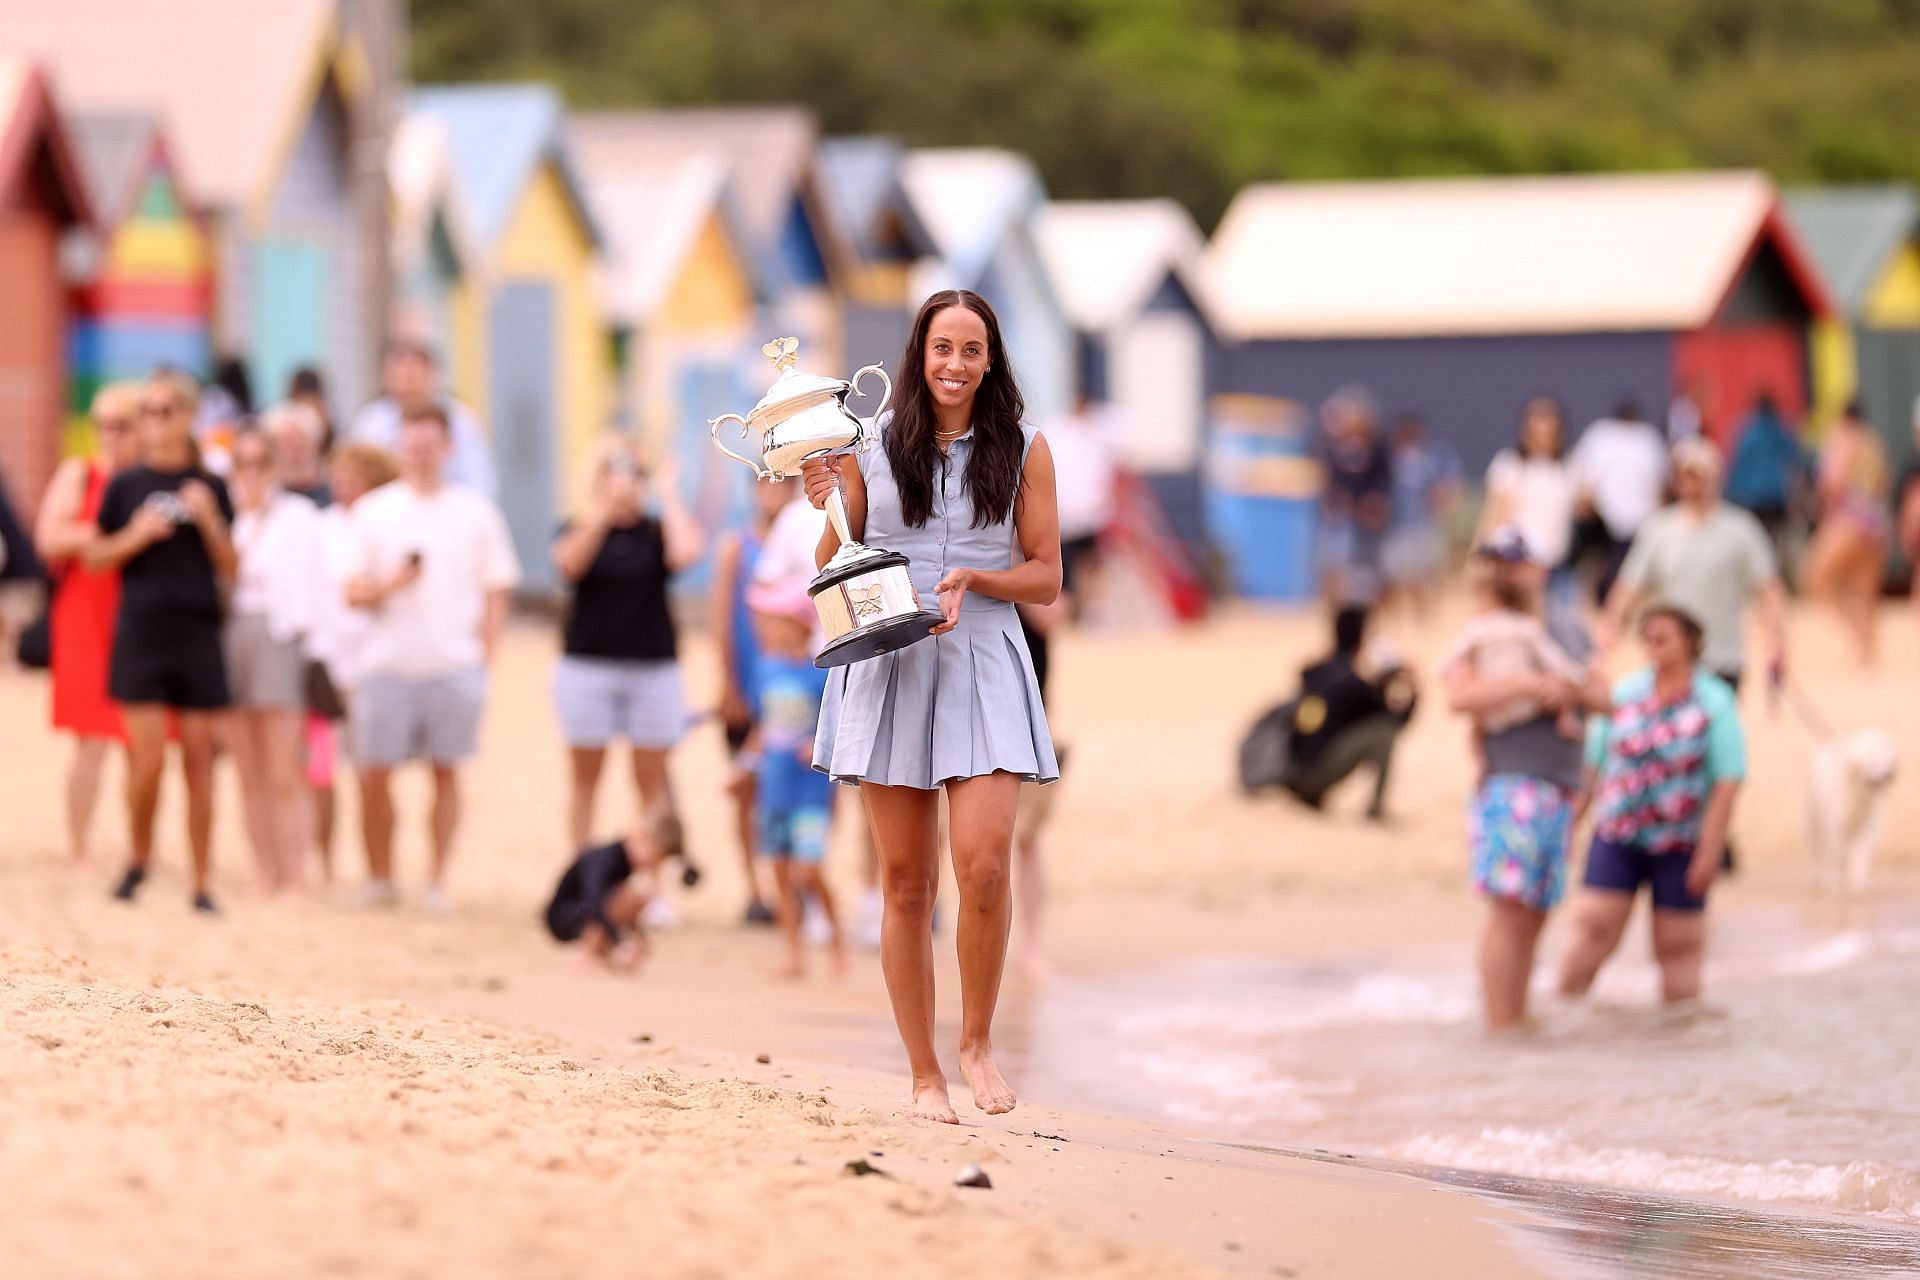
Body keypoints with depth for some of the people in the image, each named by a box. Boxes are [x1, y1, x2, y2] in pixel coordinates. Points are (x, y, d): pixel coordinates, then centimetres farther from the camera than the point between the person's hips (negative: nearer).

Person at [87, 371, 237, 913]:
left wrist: (210, 522, -9)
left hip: (198, 634, 1)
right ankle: (138, 858, 16)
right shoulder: (125, 486, 5)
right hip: (141, 631, -1)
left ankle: (203, 882, 8)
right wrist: (135, 536, -10)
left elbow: (231, 569, 8)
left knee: (199, 759, 2)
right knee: (148, 758, -8)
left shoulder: (210, 488, 7)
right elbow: (94, 557, 7)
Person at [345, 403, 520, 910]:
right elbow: (354, 593, 4)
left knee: (447, 772, 3)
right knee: (375, 775, -1)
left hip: (455, 667, 0)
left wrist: (482, 660, -1)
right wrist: (388, 586, -16)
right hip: (388, 664, 0)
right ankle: (379, 878, 12)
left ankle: (436, 882, 9)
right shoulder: (374, 511, 6)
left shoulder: (476, 514, 6)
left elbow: (495, 596, 7)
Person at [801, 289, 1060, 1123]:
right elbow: (833, 572, 11)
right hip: (889, 670, 1)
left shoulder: (1021, 451, 4)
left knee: (983, 866, -15)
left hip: (983, 667, -1)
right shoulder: (869, 447, 5)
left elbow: (1046, 577, 6)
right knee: (906, 881, 3)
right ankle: (924, 1075, 10)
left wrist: (975, 579, -11)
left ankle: (977, 1042, 6)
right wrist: (826, 511, -8)